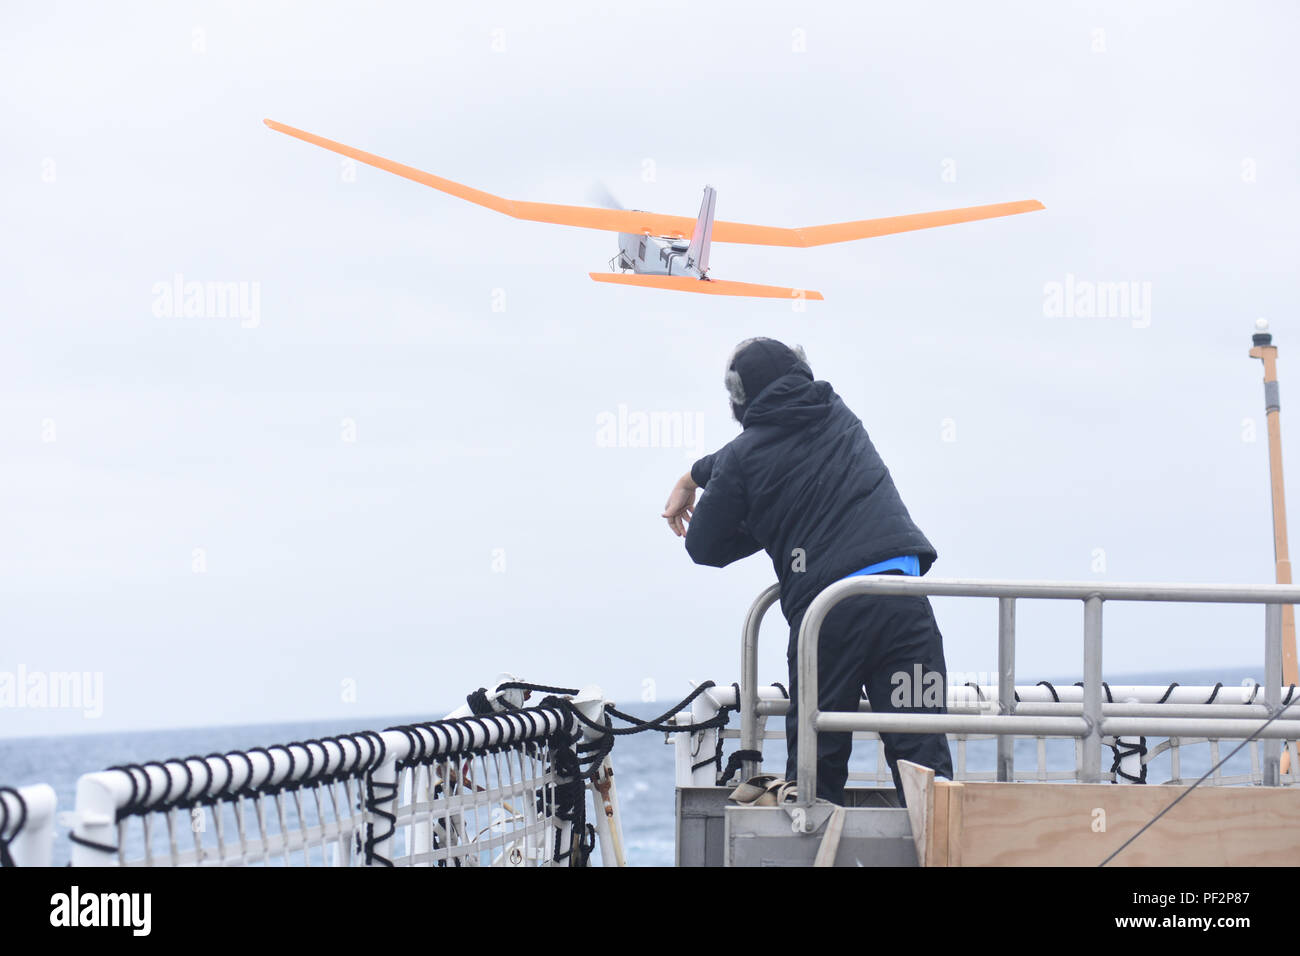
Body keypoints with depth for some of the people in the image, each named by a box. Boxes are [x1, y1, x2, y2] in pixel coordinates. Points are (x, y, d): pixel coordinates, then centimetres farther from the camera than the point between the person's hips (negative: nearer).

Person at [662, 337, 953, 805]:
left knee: (815, 767, 7)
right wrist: (695, 477, 43)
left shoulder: (743, 455, 5)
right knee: (922, 751, -5)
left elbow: (703, 547, 12)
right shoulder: (836, 413, 19)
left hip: (822, 609, -2)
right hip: (901, 599, 2)